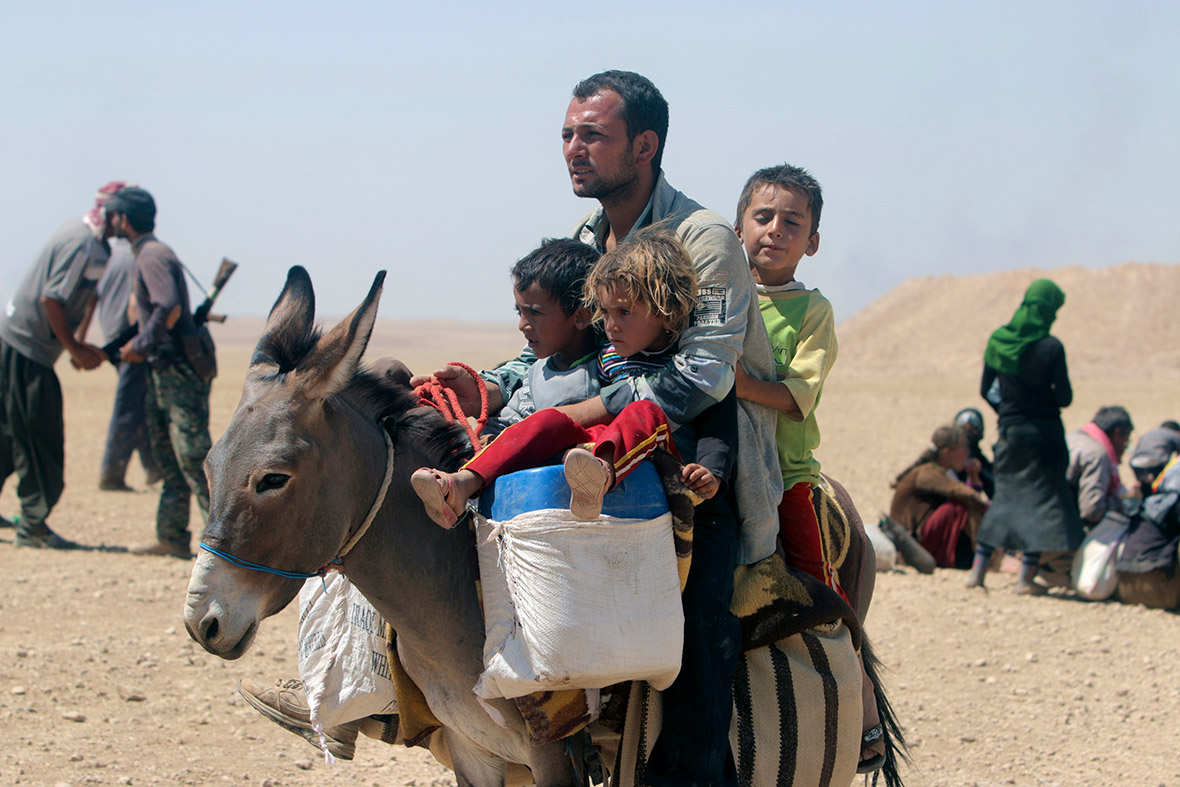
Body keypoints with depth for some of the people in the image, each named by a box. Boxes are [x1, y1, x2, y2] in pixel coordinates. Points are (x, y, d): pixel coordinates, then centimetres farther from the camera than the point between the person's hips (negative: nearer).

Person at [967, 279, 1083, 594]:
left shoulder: (998, 340, -1)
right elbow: (1065, 398, -13)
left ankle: (978, 570, 13)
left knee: (1005, 496, 17)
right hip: (1043, 433, -5)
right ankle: (1027, 577, 1)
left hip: (1010, 430, 5)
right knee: (1041, 498, 4)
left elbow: (986, 390, 6)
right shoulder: (1050, 347, -15)